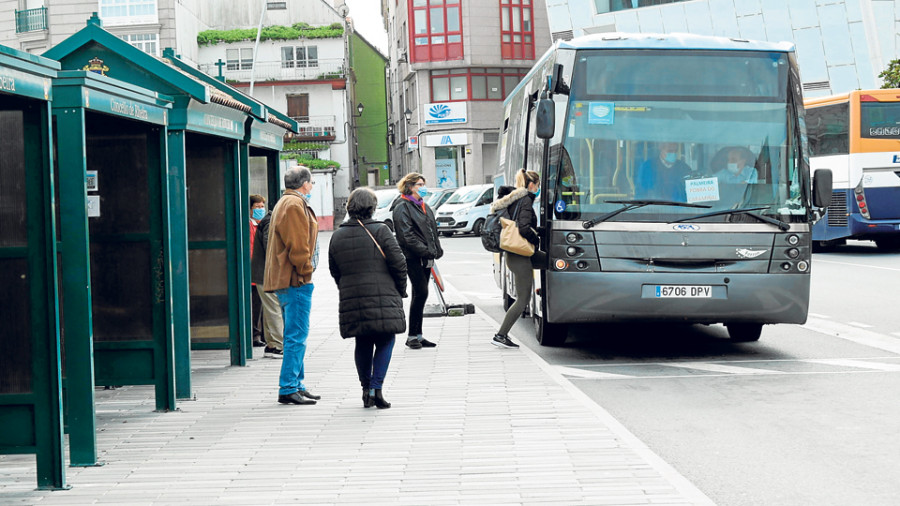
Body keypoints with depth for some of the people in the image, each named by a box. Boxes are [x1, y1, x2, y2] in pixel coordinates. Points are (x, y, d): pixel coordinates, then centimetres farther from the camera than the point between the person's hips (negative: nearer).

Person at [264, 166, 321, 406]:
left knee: (294, 336, 15)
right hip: (295, 280, -11)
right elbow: (297, 245, -19)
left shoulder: (285, 203, 21)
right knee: (297, 336, -9)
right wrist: (305, 272, -12)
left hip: (286, 280, 11)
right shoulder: (295, 205, -13)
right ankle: (288, 389, -9)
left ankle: (296, 386, 20)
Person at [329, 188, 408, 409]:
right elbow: (398, 263, -8)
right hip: (382, 299, -4)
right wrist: (400, 291, 5)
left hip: (351, 300, 4)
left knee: (363, 344, 15)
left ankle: (366, 389, 13)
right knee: (384, 343, 4)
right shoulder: (380, 231, -6)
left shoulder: (337, 236, 7)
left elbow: (334, 271, 13)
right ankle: (376, 388, -7)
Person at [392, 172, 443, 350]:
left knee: (419, 295, 10)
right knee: (421, 293, -13)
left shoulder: (424, 207, 20)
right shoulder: (402, 208, -7)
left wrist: (436, 250, 7)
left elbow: (432, 231, 22)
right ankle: (413, 335, -6)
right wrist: (425, 251, -20)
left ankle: (417, 335, 14)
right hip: (413, 258, -8)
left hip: (426, 258, 8)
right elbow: (407, 235, -16)